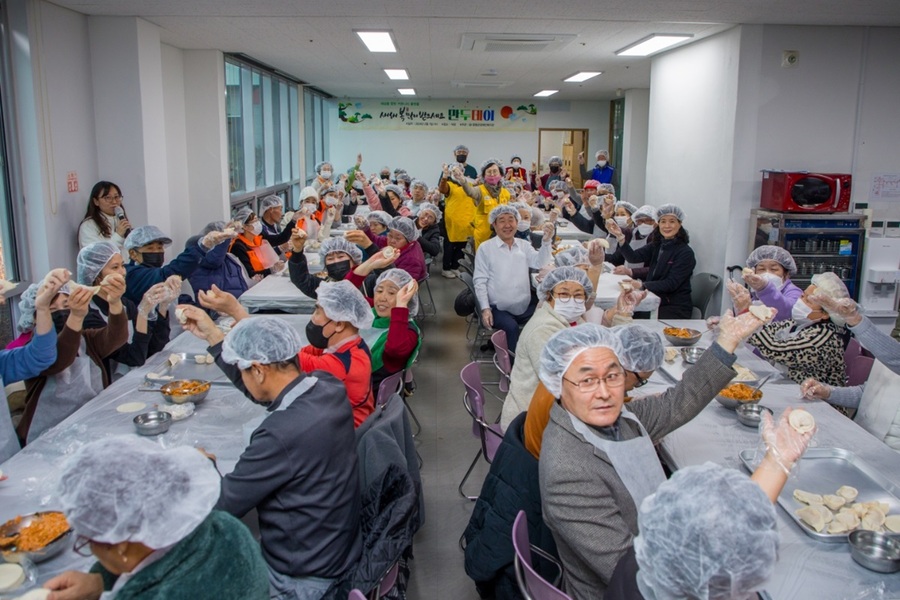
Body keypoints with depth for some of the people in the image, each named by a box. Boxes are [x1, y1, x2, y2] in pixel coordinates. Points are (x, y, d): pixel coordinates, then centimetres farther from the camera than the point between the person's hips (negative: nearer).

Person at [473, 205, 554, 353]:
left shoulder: (524, 245, 11)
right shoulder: (486, 248, 0)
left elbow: (540, 263, -5)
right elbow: (480, 281, -2)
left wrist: (546, 241, -21)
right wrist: (485, 308, -12)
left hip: (526, 307, 4)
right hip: (499, 308, -3)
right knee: (511, 327, -30)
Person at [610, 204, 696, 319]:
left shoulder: (686, 253, -11)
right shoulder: (656, 245, 8)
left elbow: (671, 283, -19)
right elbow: (634, 257, -5)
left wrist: (642, 285, -30)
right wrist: (620, 237, -20)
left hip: (675, 308, -6)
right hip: (656, 302, 6)